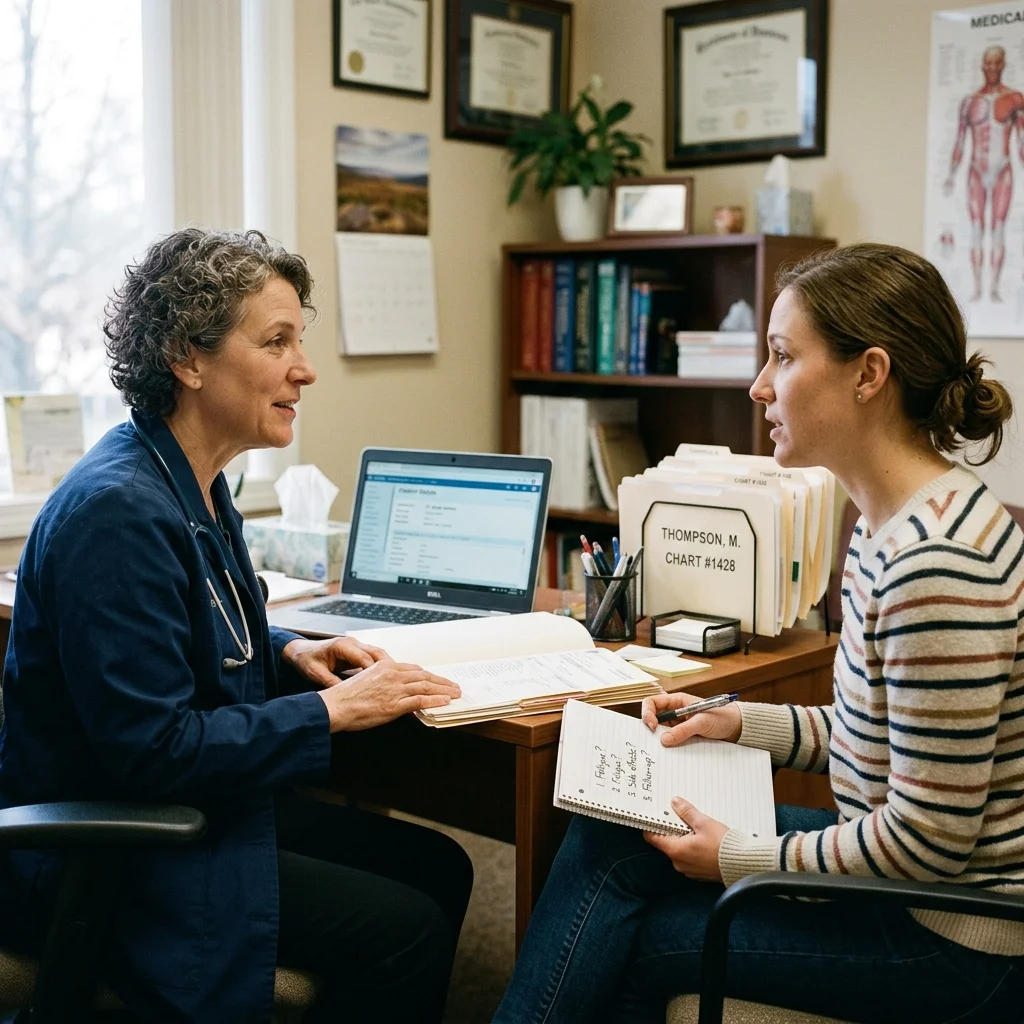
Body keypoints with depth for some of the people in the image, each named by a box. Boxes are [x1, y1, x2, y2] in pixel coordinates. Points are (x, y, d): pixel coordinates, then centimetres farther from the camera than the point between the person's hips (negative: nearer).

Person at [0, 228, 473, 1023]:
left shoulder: (192, 480, 5)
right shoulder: (117, 509, -26)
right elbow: (150, 747, -27)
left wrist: (291, 653, 2)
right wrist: (332, 710, -20)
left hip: (193, 802, 10)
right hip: (102, 858, -10)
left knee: (438, 867, 5)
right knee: (403, 929, -14)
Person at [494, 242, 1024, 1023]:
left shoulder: (938, 559, -27)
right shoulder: (895, 523, 5)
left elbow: (930, 841, -25)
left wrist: (743, 860, -16)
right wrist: (742, 723, 4)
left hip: (956, 938, -9)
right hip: (908, 878, 9)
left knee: (629, 943, -4)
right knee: (612, 836, 4)